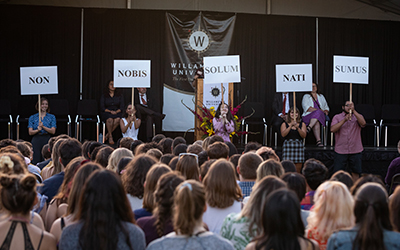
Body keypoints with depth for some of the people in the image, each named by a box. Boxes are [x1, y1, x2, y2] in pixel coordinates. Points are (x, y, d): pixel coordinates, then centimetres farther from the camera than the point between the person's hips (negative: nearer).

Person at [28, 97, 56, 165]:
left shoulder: (52, 117, 9)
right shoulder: (32, 117, 10)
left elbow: (53, 131, -2)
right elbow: (30, 132, 1)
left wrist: (43, 126, -15)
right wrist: (38, 130, -18)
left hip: (47, 140, 0)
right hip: (36, 141, 0)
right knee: (36, 161, -5)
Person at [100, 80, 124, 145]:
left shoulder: (119, 96, 15)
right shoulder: (103, 96, 10)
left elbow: (121, 107, 7)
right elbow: (102, 107, 1)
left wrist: (116, 111, -13)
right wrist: (110, 111, -15)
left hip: (117, 112, 1)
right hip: (106, 113, -1)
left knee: (118, 119, -36)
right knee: (110, 119, -38)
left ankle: (107, 135, -28)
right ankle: (110, 137, -29)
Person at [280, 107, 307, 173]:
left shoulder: (302, 124, 11)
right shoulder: (284, 124, 8)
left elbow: (304, 135, -2)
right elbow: (283, 134, -8)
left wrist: (297, 128, -16)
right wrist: (291, 126, -14)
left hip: (299, 146, 1)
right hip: (288, 146, -1)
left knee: (297, 171, 0)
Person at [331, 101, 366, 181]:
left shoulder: (358, 116, 9)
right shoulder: (337, 117, 6)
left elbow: (363, 123, -13)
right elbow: (332, 129, -10)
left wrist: (354, 111, -16)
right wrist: (344, 120, -17)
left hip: (355, 150, 1)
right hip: (340, 150, -1)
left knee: (355, 172, 6)